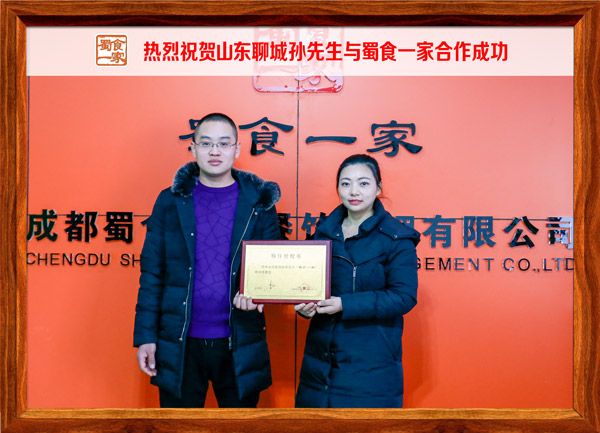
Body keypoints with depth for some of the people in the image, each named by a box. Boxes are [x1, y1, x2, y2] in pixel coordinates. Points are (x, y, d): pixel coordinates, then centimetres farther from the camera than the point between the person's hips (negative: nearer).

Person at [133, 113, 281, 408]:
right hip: (179, 345, 0)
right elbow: (152, 274, 2)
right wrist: (145, 337, -1)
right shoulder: (170, 201, 2)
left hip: (240, 346, 0)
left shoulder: (260, 202, 1)